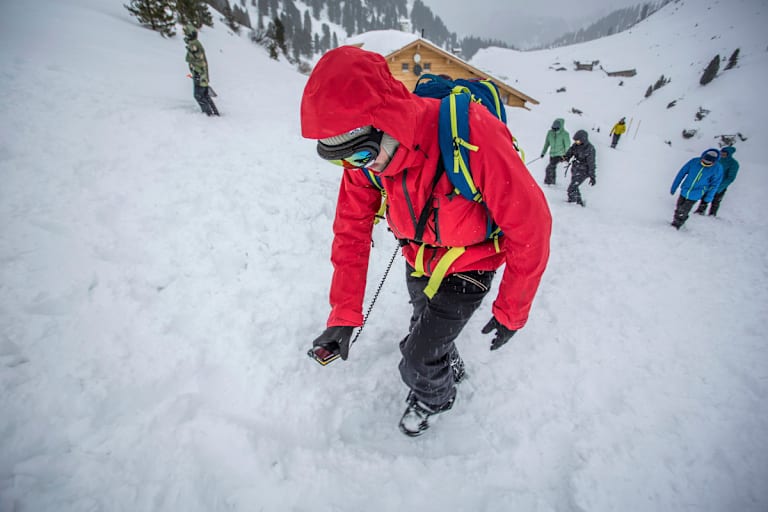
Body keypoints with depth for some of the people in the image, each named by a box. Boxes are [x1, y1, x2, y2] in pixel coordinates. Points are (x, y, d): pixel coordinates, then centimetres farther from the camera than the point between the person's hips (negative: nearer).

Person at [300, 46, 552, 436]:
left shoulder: (470, 133, -37)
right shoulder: (365, 157, -20)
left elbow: (529, 225, -28)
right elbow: (351, 233, -13)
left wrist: (511, 312, -18)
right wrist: (343, 317, -16)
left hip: (467, 267, -5)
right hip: (417, 262, 5)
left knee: (419, 361, -1)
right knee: (424, 328, 25)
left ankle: (435, 397, 36)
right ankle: (451, 368, 59)